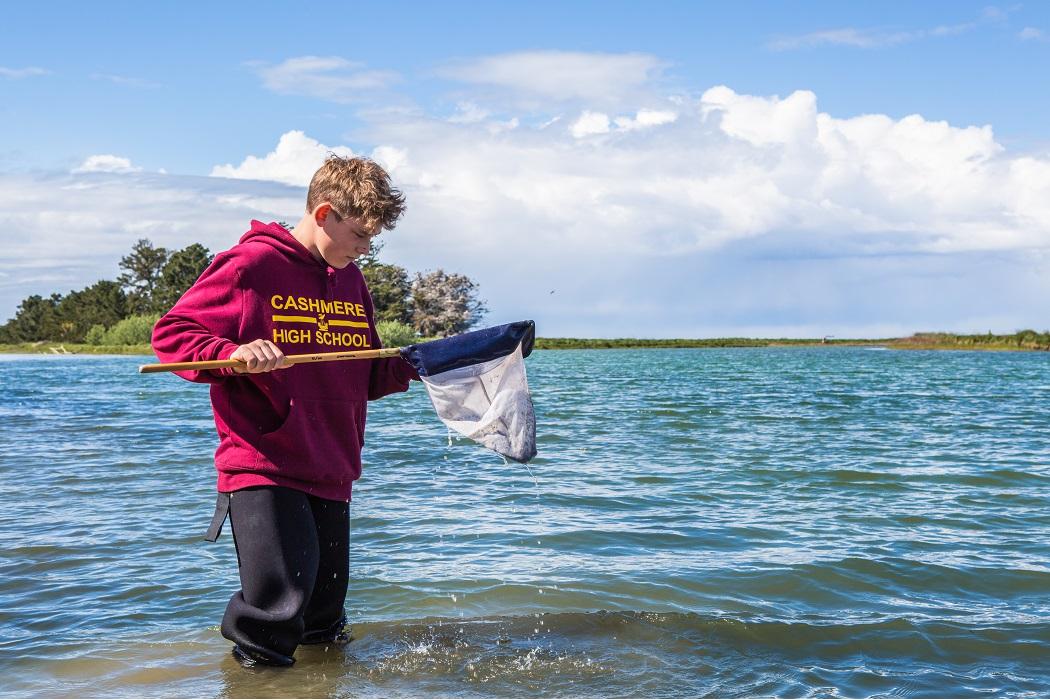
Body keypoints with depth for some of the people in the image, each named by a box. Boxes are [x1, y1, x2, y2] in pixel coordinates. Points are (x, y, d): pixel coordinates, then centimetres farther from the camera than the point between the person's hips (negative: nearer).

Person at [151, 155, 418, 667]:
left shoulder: (351, 281, 15)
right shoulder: (252, 264, -7)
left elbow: (368, 377, 19)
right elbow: (170, 333, -9)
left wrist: (416, 364, 1)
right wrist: (232, 354, -26)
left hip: (331, 473, 7)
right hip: (263, 467, -7)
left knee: (324, 624, 10)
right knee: (278, 602, -17)